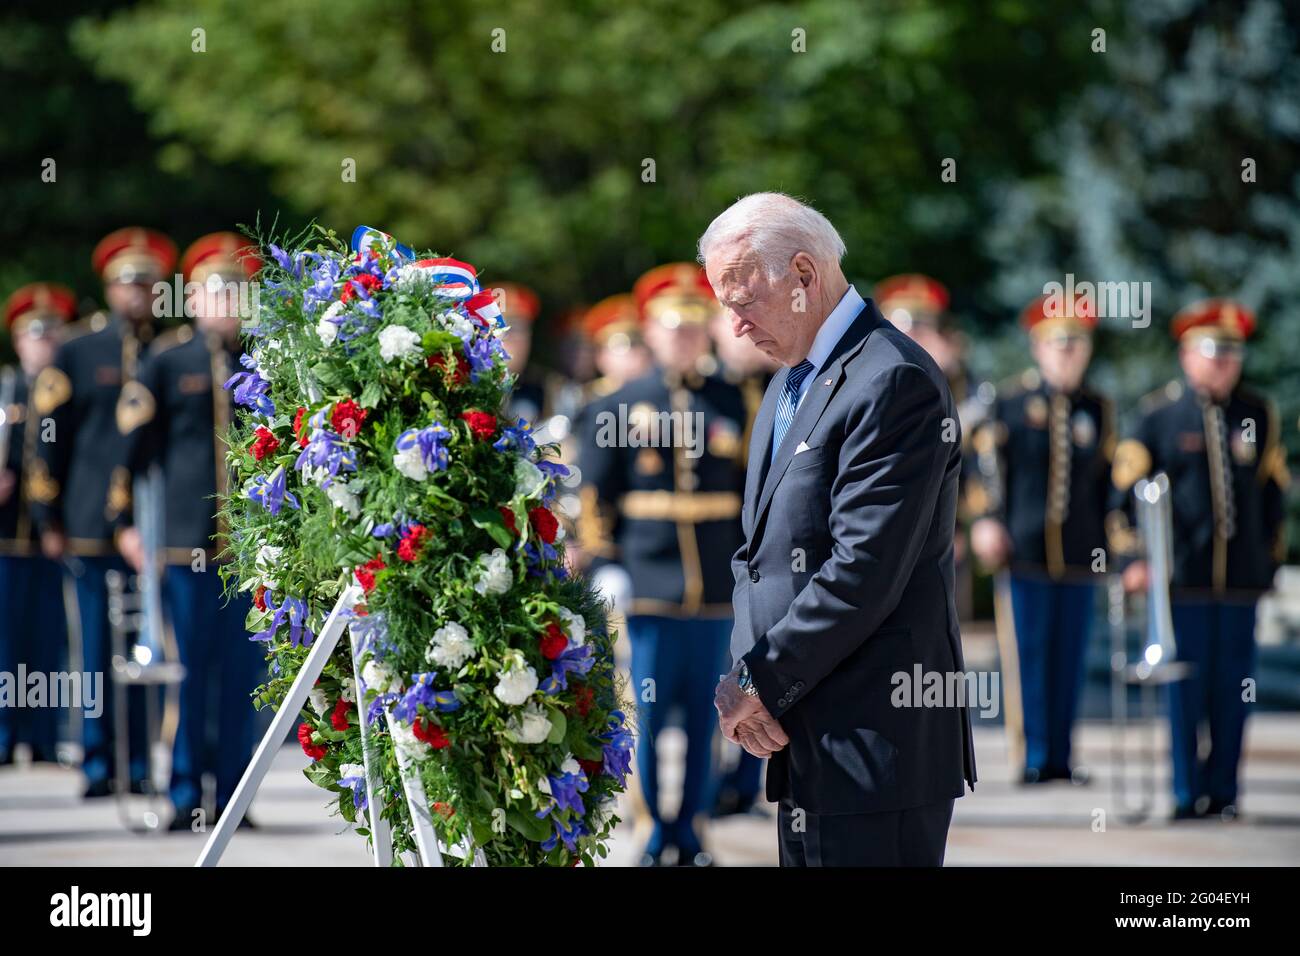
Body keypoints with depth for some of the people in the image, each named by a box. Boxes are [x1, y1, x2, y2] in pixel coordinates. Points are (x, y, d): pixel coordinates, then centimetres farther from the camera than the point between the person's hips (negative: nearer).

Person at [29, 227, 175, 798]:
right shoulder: (78, 351, 6)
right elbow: (52, 437, 7)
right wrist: (50, 518, 2)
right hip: (93, 523, -1)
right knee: (98, 646, 1)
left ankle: (142, 764, 5)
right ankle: (98, 763, 8)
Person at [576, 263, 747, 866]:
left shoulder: (733, 404, 9)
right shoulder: (618, 407, 4)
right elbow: (596, 495, 5)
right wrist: (602, 566, -3)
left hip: (717, 589, 2)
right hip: (648, 584, -2)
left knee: (703, 716, 5)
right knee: (648, 713, 0)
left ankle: (689, 828, 15)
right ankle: (657, 829, 10)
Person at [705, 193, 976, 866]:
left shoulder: (894, 382, -13)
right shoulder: (789, 386, 18)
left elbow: (863, 572, -20)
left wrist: (760, 684, -12)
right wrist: (744, 679, 1)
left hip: (872, 747, -9)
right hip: (801, 745, 9)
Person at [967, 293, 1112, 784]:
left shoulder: (1098, 409, 12)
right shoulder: (1011, 402, 3)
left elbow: (1111, 476, 16)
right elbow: (989, 463, 1)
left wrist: (1112, 542, 12)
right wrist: (987, 521, -9)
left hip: (1081, 553, 3)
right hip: (1027, 546, -3)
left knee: (1070, 655, 4)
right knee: (1029, 652, -2)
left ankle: (1060, 753, 11)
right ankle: (1034, 756, 2)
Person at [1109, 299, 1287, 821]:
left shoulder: (1258, 413, 10)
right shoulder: (1159, 412, 0)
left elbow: (1273, 489, 18)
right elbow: (1127, 488, 1)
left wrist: (1270, 558, 16)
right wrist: (1133, 558, -6)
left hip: (1241, 576, 3)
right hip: (1183, 576, -3)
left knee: (1233, 688, 4)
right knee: (1187, 688, -1)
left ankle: (1224, 792, 12)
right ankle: (1189, 794, 6)